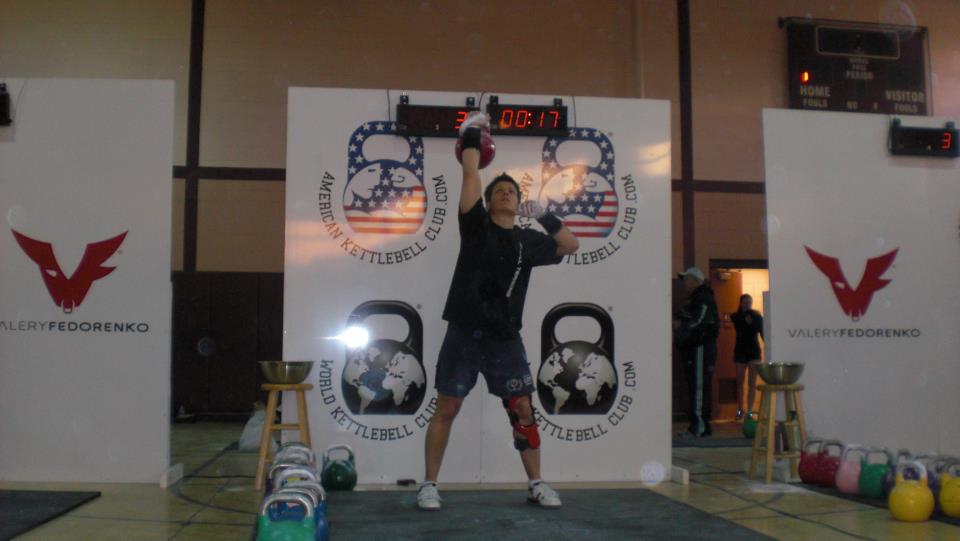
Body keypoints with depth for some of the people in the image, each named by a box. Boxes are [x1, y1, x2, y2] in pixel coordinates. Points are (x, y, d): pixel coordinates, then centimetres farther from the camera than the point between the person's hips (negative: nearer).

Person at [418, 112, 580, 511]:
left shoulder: (527, 240, 10)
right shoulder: (476, 225, 2)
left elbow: (571, 246, 3)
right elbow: (470, 175, -6)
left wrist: (543, 217, -6)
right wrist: (472, 135, 0)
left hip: (504, 337, 3)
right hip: (464, 333, -2)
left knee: (523, 409, 3)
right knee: (446, 409, 1)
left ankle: (536, 484, 15)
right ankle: (429, 485, 11)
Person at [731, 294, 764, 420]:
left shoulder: (757, 316, -1)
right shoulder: (736, 316, 1)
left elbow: (762, 333, -5)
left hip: (754, 350, -1)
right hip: (740, 350, 1)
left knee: (752, 382, -1)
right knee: (740, 382, 6)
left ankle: (749, 410, 3)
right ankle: (740, 409, 18)